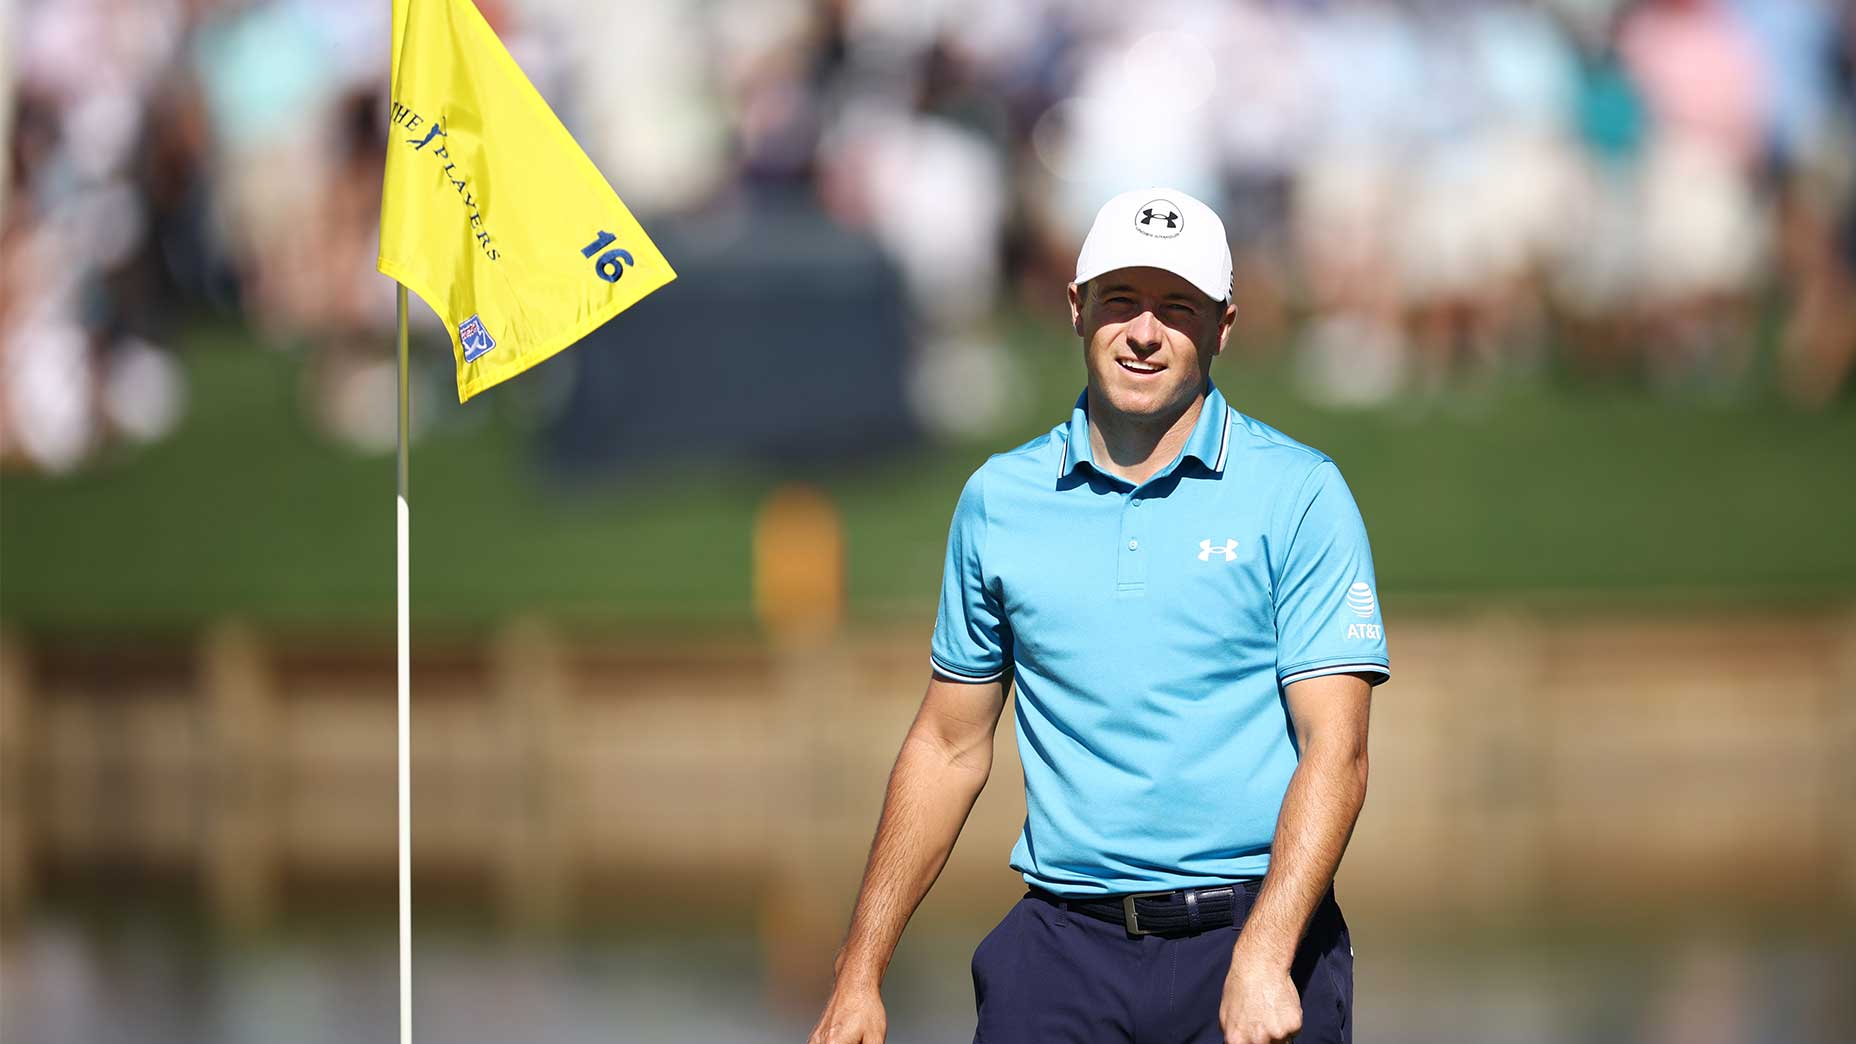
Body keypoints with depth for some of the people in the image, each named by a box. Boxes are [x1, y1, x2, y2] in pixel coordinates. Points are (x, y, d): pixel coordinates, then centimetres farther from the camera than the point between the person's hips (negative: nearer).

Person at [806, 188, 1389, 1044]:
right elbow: (948, 748, 14)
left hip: (1257, 930, -2)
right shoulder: (997, 499, 9)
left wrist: (1262, 959, -21)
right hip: (1063, 945, 2)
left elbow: (1334, 747, -8)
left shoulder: (1301, 494, -1)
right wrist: (859, 975, 9)